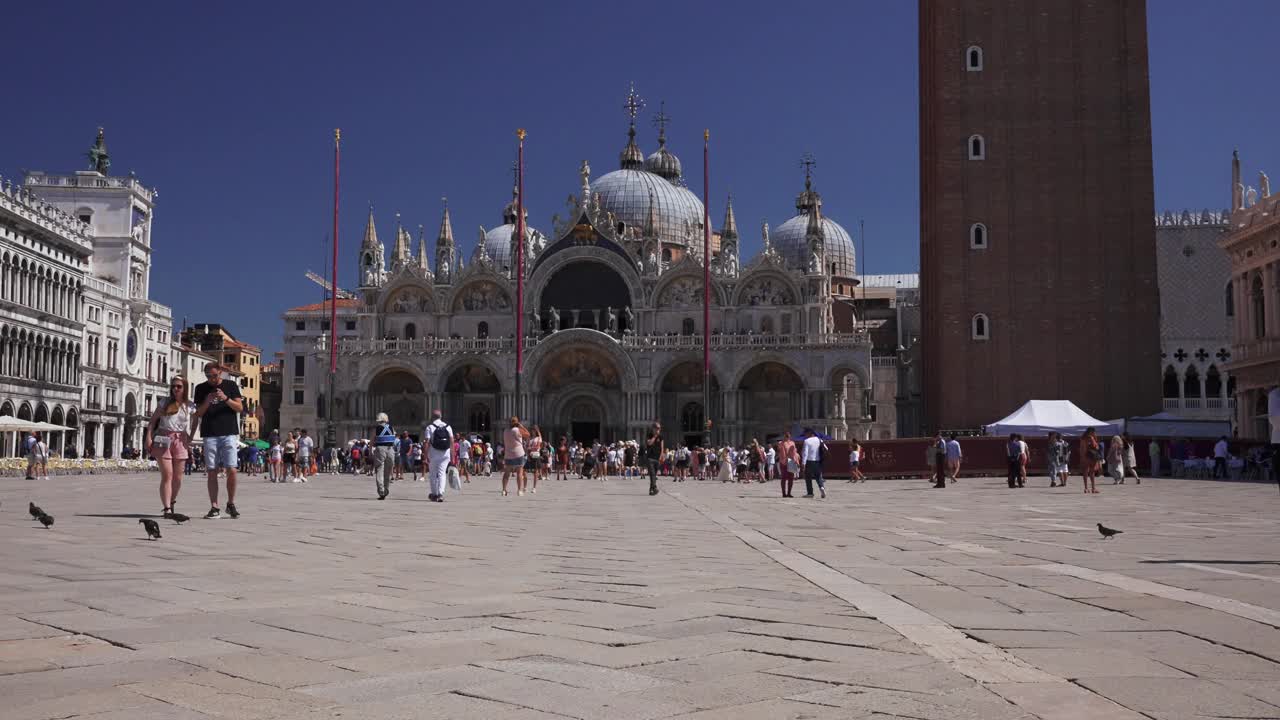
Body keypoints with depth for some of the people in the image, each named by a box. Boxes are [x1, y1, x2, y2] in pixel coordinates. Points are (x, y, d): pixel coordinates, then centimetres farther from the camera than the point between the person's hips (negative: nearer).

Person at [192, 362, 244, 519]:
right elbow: (198, 414, 8)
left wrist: (226, 399, -13)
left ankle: (231, 504, 8)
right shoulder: (201, 389, 10)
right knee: (212, 472, -1)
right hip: (210, 435, 1)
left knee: (231, 470, -8)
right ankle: (214, 507, 2)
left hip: (229, 434, -1)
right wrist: (207, 402, -10)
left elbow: (240, 408, 3)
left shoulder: (231, 386, 8)